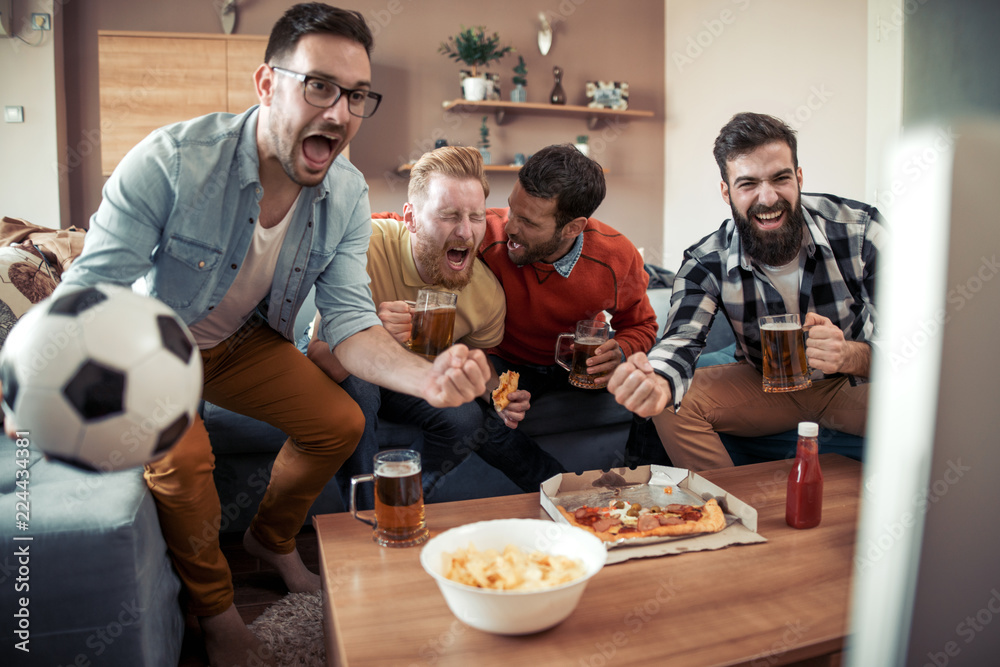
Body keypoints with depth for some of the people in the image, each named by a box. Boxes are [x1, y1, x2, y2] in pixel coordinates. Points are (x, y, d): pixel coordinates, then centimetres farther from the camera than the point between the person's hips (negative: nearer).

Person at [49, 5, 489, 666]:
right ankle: (215, 609, 5)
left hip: (245, 341, 4)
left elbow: (349, 321, -17)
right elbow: (88, 293, -27)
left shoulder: (347, 195, -16)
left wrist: (427, 376, -37)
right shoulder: (171, 160, -30)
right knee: (181, 455, -27)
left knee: (341, 422, -5)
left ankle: (272, 540, 26)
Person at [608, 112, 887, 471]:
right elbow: (680, 340, -29)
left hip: (855, 383, 0)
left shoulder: (861, 230, -20)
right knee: (674, 405, -21)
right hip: (765, 384, 1)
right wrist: (657, 384, -55)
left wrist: (852, 356, -45)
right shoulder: (706, 263, -18)